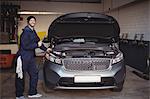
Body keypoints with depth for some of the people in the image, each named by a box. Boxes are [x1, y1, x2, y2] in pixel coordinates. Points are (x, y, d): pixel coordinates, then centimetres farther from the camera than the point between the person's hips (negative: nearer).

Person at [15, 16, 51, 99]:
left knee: (34, 74, 12)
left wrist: (45, 49, 19)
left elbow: (38, 41, 24)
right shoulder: (26, 32, -16)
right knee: (20, 76, 2)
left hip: (31, 57, 9)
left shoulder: (33, 32, 12)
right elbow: (25, 46, -21)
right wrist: (37, 45, -15)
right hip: (23, 57, -9)